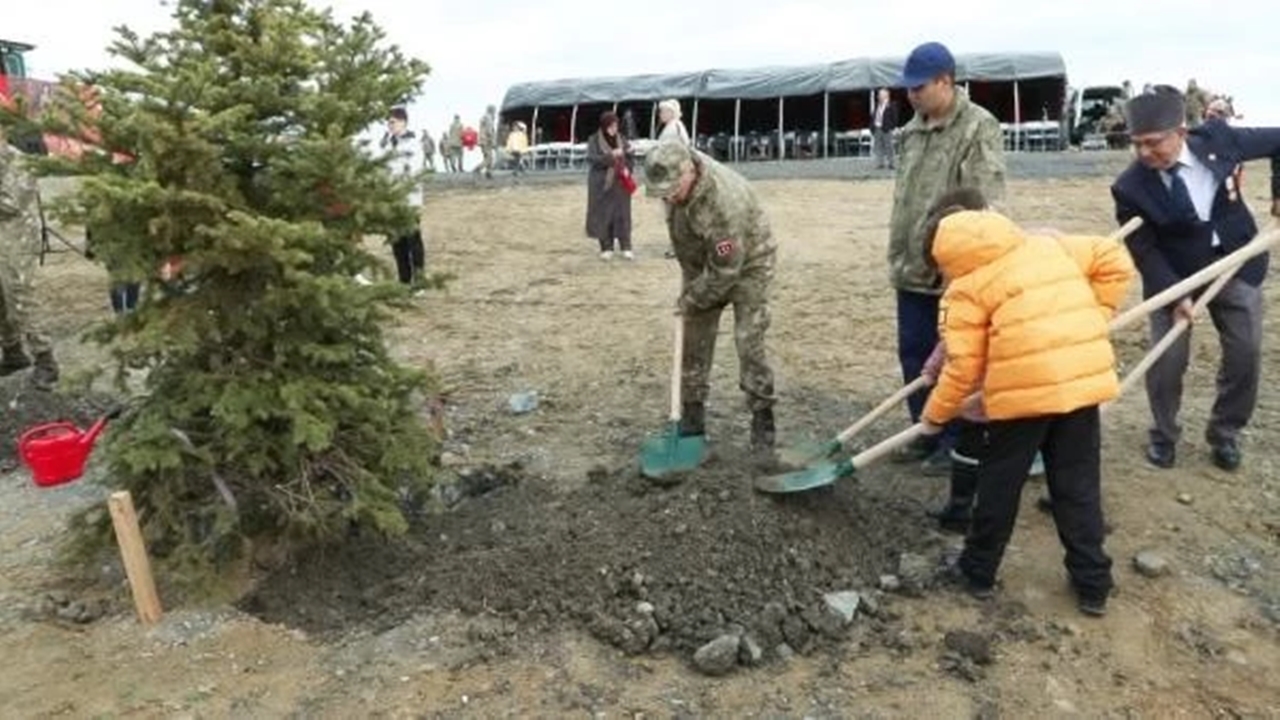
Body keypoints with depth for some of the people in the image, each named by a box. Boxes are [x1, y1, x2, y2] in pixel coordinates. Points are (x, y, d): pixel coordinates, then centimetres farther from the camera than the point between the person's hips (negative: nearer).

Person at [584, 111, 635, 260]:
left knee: (622, 214, 2)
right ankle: (606, 248, 10)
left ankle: (626, 248, 7)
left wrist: (628, 168, -8)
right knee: (603, 215, 0)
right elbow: (591, 159, -14)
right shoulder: (594, 140, -3)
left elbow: (631, 157, 12)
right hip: (601, 184, -3)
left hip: (620, 184, 3)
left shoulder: (621, 139, 7)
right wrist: (611, 155, -22)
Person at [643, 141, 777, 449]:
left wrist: (691, 299, -19)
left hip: (746, 263, -7)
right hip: (702, 262, 7)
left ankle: (762, 417, 6)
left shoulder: (725, 202, -39)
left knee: (749, 342, -9)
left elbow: (726, 270, -32)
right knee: (695, 340, 6)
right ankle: (692, 413, 17)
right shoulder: (675, 178, -17)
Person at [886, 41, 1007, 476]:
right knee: (913, 355, 14)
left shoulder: (979, 129, -12)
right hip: (913, 270, 8)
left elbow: (985, 208, -18)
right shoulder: (913, 130, 13)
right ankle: (926, 434, 29)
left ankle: (957, 443, 18)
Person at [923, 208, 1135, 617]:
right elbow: (1115, 261, 14)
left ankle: (978, 571, 26)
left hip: (1024, 391, -5)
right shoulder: (1049, 245, 17)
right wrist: (1091, 319, 15)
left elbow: (963, 367, -2)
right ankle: (1092, 586, 21)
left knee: (1000, 484, 13)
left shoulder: (965, 287, 2)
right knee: (1079, 487, 15)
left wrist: (935, 415, 11)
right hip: (1085, 379, 5)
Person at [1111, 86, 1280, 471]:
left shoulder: (1218, 138, -16)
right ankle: (1163, 435, 20)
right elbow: (1144, 250, -16)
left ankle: (1224, 433, 26)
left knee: (1246, 355, 5)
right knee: (1167, 359, -5)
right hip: (1174, 276, -2)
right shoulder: (1130, 188, -22)